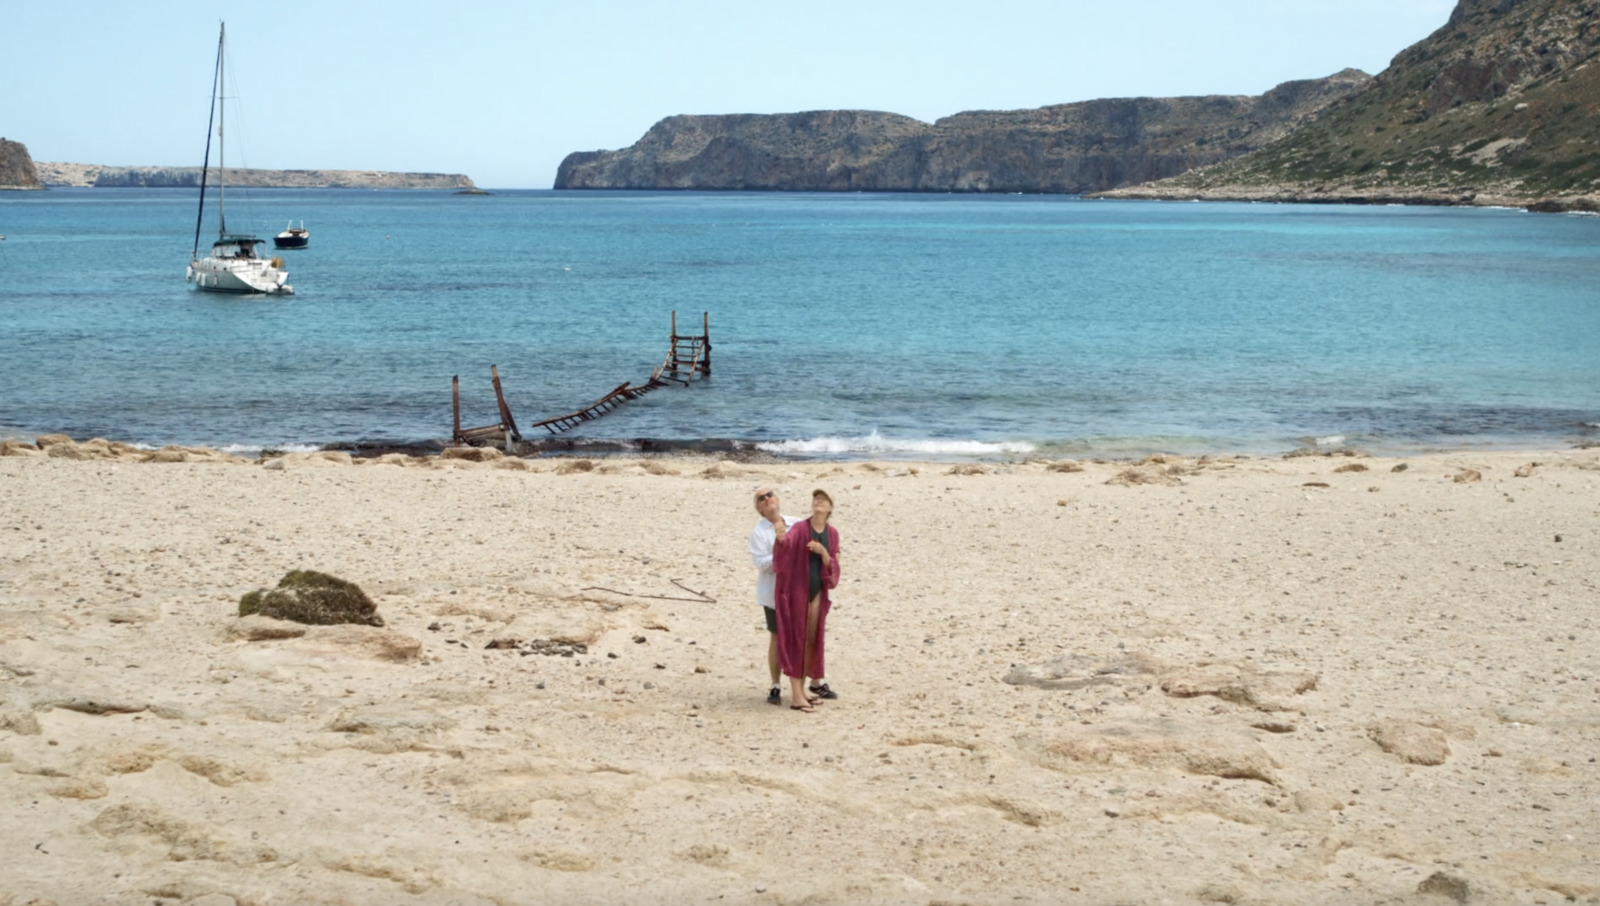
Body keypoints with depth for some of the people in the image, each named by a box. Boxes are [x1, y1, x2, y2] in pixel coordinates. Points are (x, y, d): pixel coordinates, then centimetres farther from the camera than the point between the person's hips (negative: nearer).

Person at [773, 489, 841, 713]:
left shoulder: (832, 534, 4)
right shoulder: (799, 528, -11)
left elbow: (832, 567, 1)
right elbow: (785, 545, -32)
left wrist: (823, 551, -19)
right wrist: (780, 538, -55)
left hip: (817, 593, 6)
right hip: (797, 591, -6)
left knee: (811, 641, 11)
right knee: (796, 641, -5)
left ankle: (802, 690, 24)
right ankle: (796, 696, -3)